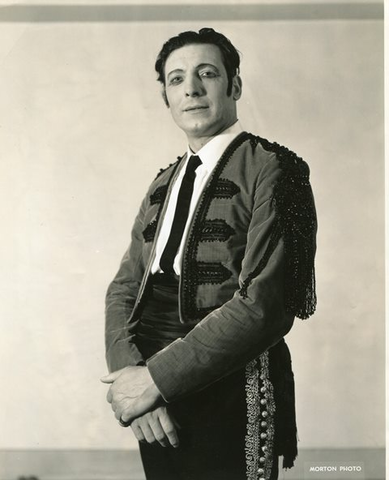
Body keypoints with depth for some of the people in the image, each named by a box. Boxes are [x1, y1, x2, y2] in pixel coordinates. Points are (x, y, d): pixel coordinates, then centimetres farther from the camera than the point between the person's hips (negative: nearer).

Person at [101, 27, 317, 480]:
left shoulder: (271, 168, -10)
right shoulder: (164, 183, 11)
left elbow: (265, 305, -19)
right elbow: (125, 287, 8)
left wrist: (156, 377, -18)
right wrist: (127, 371, -10)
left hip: (227, 405, -5)